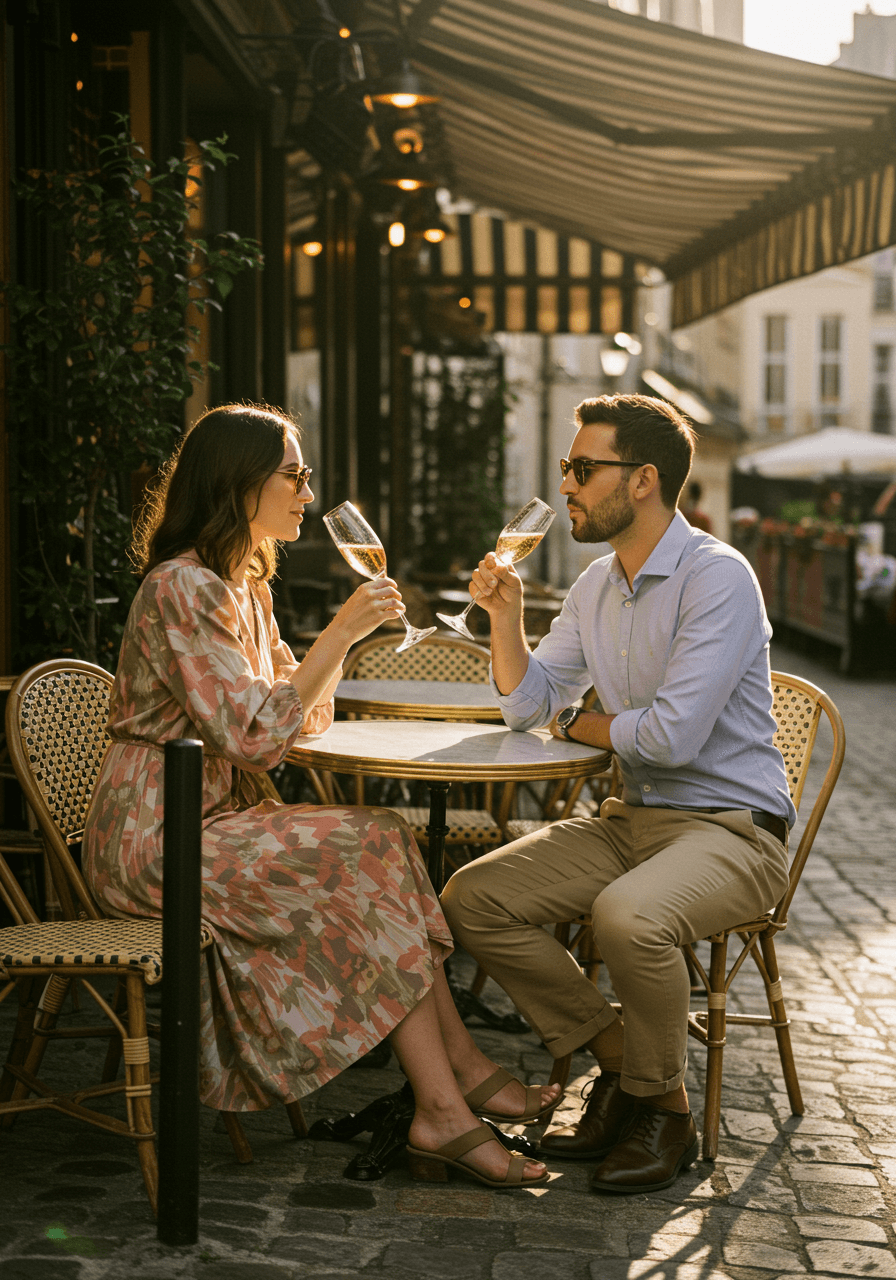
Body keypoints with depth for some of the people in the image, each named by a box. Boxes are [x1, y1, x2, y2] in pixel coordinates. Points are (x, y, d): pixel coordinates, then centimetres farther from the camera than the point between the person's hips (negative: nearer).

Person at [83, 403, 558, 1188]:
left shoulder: (245, 585, 14)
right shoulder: (181, 590, -16)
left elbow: (304, 718, 14)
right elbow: (252, 734, -23)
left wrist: (350, 628, 1)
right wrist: (340, 634, -19)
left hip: (218, 822, 9)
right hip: (154, 840, -9)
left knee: (383, 847, -12)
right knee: (373, 851, -19)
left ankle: (447, 1104, -14)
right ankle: (463, 1078, -12)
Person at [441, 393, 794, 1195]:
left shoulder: (718, 577, -16)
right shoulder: (596, 586, 11)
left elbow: (674, 733, -23)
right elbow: (527, 703, 14)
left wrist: (578, 725, -4)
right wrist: (505, 611, -3)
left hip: (733, 827, -8)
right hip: (632, 819, 8)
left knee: (627, 915, -37)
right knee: (471, 899, -6)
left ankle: (663, 1108, -10)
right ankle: (619, 1062, 3)